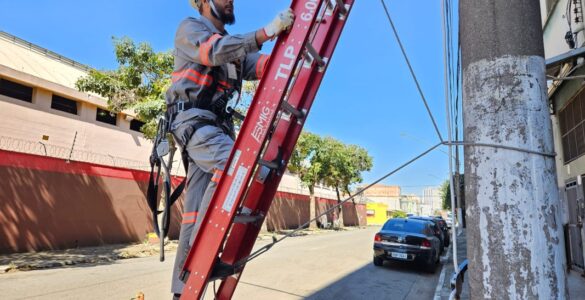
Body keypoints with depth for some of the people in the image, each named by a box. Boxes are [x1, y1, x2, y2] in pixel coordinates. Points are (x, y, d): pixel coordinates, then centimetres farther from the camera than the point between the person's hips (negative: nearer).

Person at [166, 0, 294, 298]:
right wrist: (268, 31, -20)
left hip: (217, 124, 7)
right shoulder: (189, 28, 6)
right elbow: (215, 51, -16)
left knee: (197, 205, 2)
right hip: (193, 120, -7)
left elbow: (261, 65, 9)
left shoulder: (232, 43, 26)